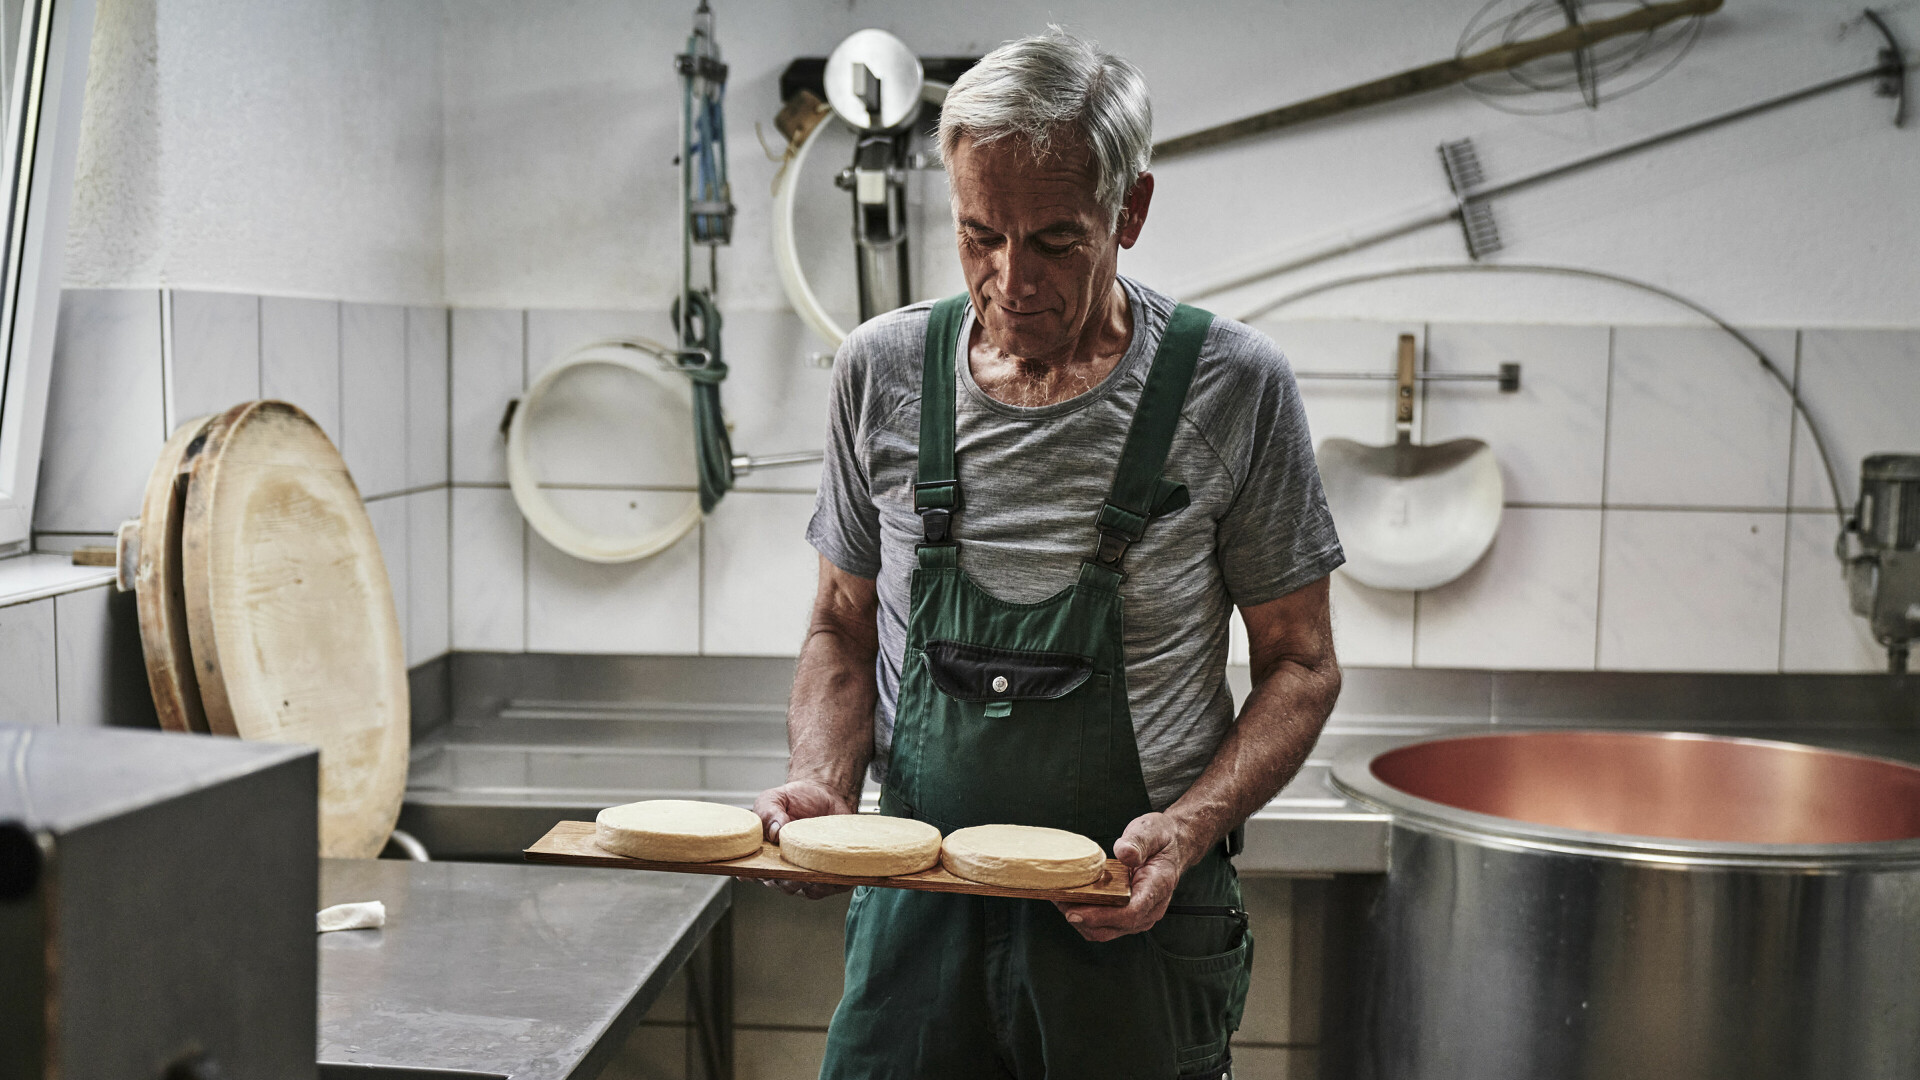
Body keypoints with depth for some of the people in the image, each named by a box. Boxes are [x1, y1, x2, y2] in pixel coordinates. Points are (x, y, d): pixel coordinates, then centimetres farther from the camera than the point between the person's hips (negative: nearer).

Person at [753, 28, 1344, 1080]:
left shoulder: (1233, 386, -10)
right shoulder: (882, 371, -2)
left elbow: (1299, 664, -2)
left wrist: (1187, 831, -17)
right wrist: (821, 780, -8)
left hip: (1133, 915, -2)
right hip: (917, 904, 2)